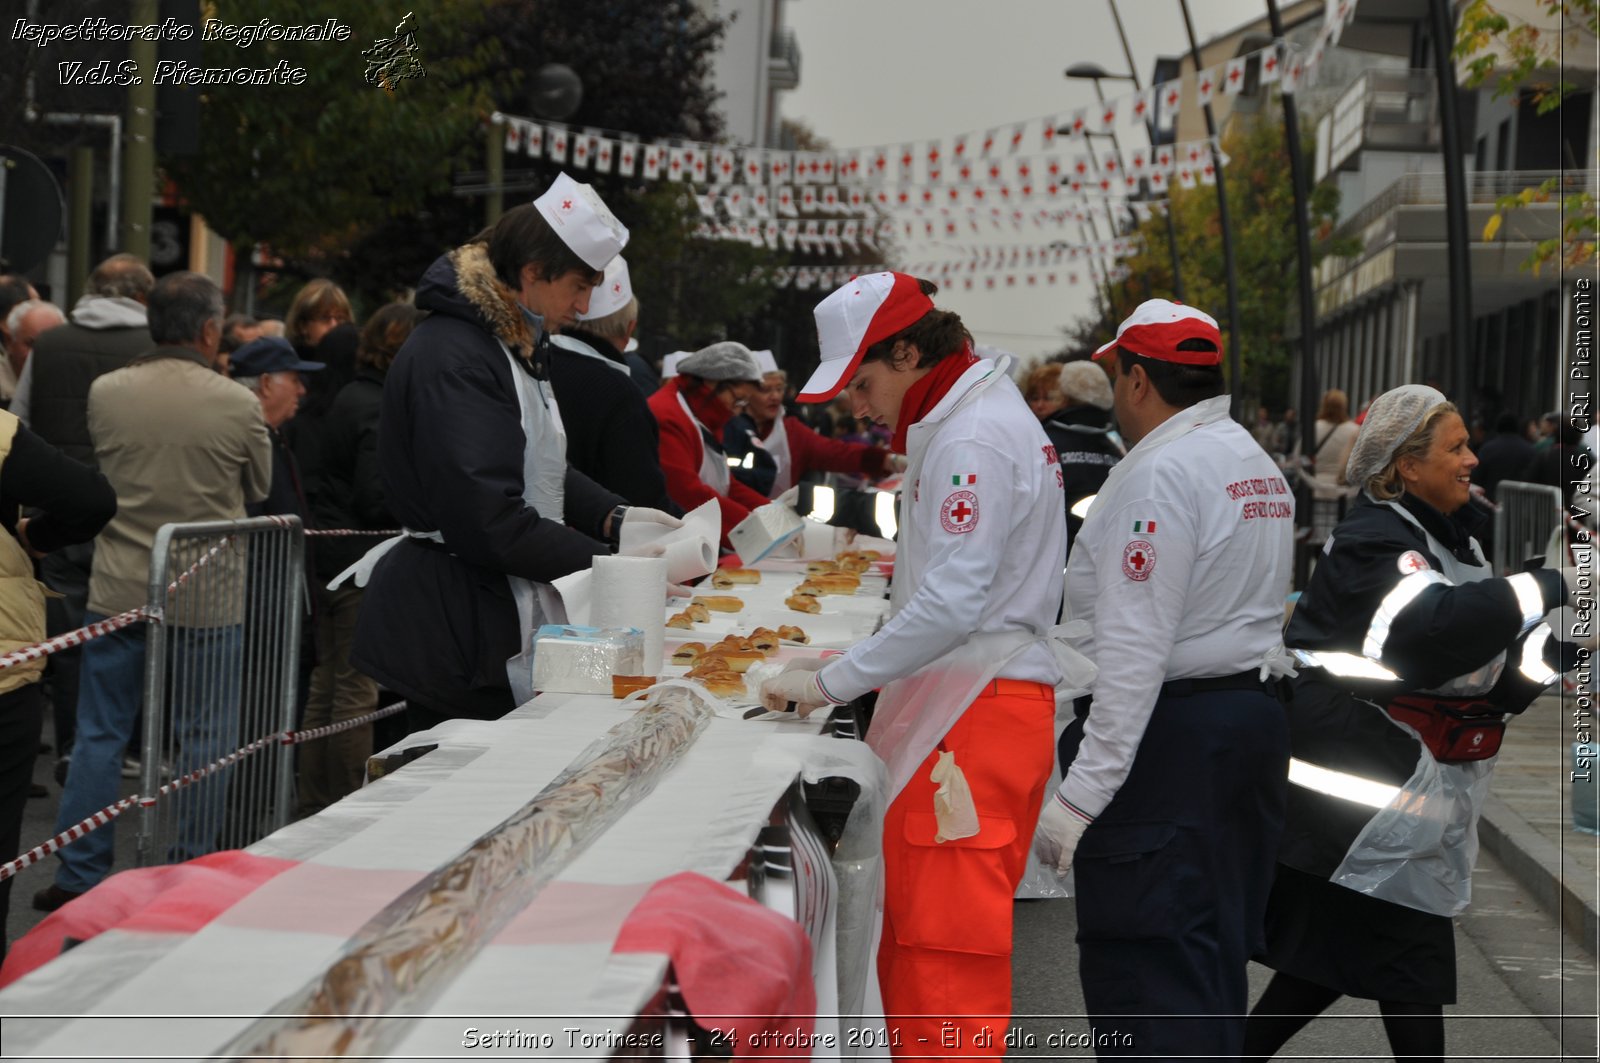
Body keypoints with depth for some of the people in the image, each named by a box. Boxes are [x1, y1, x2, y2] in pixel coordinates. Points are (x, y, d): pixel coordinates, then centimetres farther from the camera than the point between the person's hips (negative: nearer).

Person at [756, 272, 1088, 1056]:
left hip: (975, 715, -10)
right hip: (958, 700, 10)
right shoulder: (958, 424, 17)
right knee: (912, 938, 12)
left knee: (945, 946, -8)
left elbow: (954, 602, -23)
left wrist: (832, 681, -18)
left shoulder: (974, 439, -15)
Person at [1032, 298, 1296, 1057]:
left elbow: (1136, 646, -21)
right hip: (1254, 713, 10)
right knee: (1214, 957, 16)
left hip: (1168, 736, -10)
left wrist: (1081, 793, -21)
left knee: (1139, 967, -7)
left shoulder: (1160, 471, -15)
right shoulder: (1259, 463, 15)